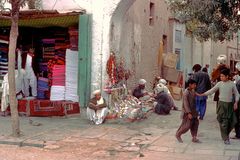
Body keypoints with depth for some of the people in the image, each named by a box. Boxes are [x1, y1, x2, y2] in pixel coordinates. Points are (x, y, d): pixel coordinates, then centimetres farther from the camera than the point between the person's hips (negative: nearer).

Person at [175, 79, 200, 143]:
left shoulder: (193, 91, 7)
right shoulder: (186, 93, -20)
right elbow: (186, 104, -24)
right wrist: (189, 113, -28)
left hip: (193, 111, 9)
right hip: (187, 112, -9)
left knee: (195, 124, 8)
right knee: (187, 126, -3)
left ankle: (194, 138, 16)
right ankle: (178, 134, 18)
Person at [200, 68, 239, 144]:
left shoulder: (232, 84, -1)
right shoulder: (219, 84, -2)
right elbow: (211, 91, -1)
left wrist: (236, 102, -7)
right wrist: (202, 94, -9)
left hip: (230, 104, 1)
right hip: (222, 104, -1)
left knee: (232, 121, 3)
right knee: (223, 122, -2)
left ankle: (226, 134, 28)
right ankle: (225, 138, 9)